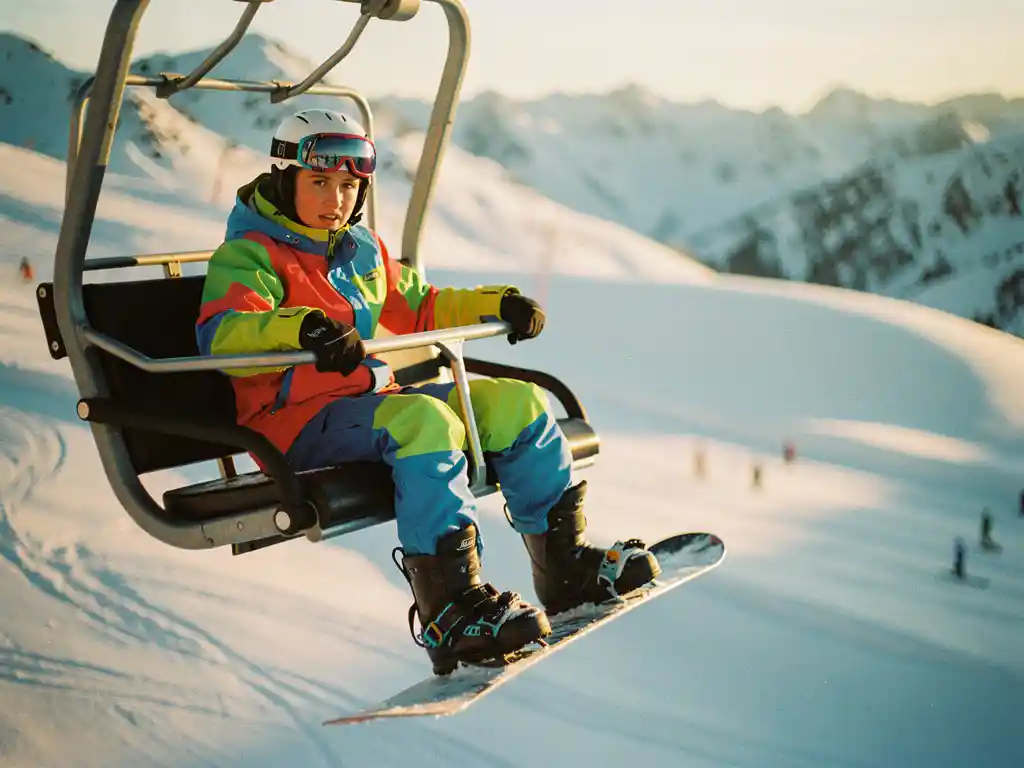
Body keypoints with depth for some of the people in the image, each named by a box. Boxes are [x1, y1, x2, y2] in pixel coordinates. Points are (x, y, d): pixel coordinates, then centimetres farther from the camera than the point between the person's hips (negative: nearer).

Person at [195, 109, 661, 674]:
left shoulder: (362, 250, 20)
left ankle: (564, 564, 3)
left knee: (514, 401, -2)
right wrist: (303, 328, -42)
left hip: (374, 396, 8)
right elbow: (220, 334, -24)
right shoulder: (248, 255, -5)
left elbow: (419, 306, 33)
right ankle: (451, 613, -42)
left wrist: (498, 304, 18)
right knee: (425, 419, -36)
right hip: (297, 421, -8)